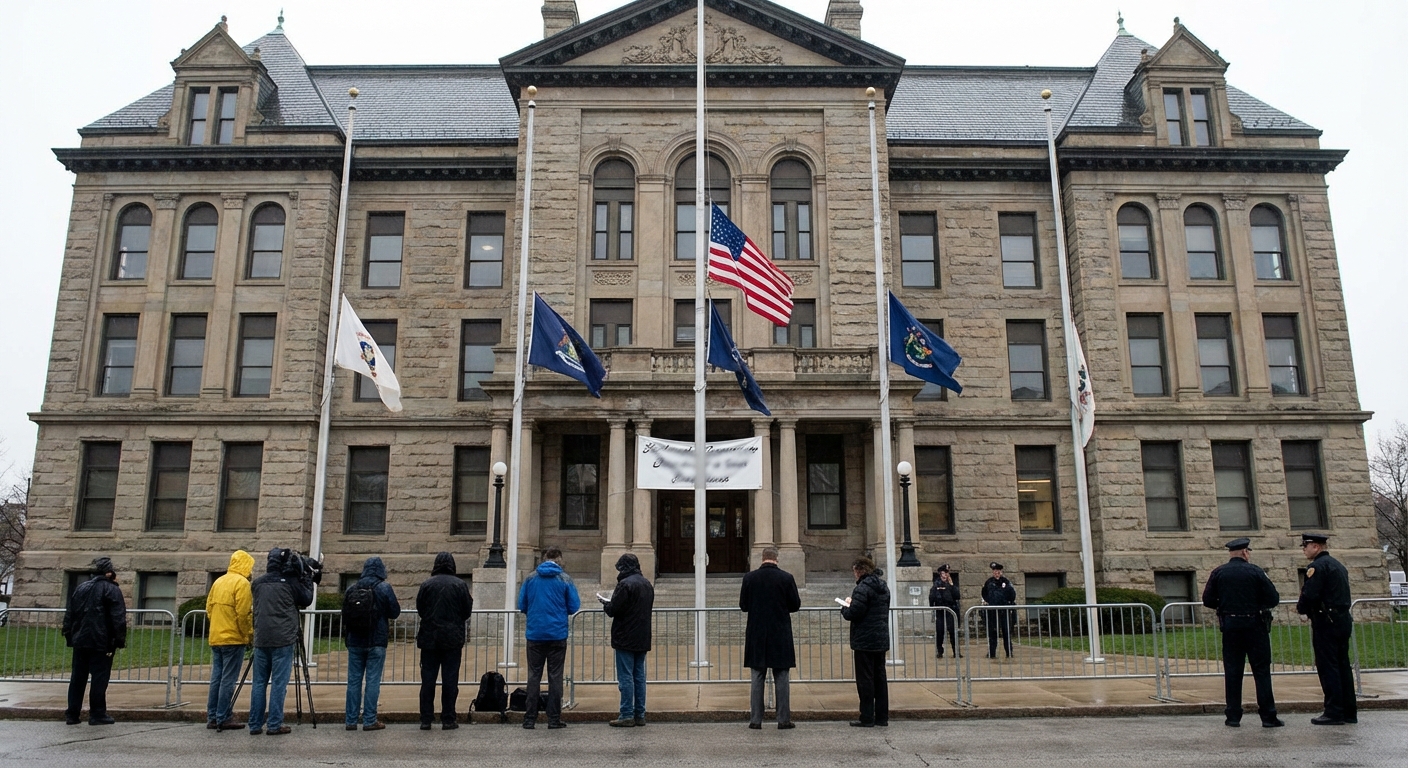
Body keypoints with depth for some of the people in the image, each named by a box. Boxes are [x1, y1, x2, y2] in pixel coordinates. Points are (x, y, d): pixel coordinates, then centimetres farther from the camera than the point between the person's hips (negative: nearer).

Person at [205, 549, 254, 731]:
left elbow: (209, 609, 15)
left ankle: (212, 717, 15)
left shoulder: (218, 581, 13)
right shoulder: (242, 583, -12)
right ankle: (224, 718, -1)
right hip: (233, 639, -8)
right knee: (228, 680, -3)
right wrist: (249, 635, -7)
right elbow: (244, 614, -17)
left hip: (215, 638, 8)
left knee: (216, 678, 11)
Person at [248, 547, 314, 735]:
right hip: (283, 640, -4)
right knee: (278, 683, -1)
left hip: (261, 640, 5)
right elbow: (307, 600, 5)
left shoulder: (257, 583, 8)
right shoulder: (290, 582, -6)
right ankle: (275, 725, -1)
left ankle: (255, 725, 11)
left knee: (259, 682, 9)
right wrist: (307, 579, 13)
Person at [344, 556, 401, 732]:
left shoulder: (352, 589, 4)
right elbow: (395, 613, -4)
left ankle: (351, 720, 13)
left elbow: (344, 614, 10)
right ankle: (369, 720, 2)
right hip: (377, 642, -4)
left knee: (354, 680, 9)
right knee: (373, 681, 1)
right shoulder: (384, 588, -8)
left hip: (355, 641, 4)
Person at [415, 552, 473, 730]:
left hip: (429, 638, 1)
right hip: (453, 639, -1)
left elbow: (419, 609, 3)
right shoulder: (460, 585, -5)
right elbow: (467, 611, -2)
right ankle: (448, 719, 6)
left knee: (428, 678, 8)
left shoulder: (426, 584, -3)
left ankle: (426, 719, 10)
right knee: (450, 679, 4)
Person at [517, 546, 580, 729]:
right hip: (557, 634, -1)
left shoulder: (530, 578, 2)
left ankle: (529, 719, 7)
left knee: (534, 676, 8)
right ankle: (554, 719, 6)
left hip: (535, 634, 2)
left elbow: (522, 606, 4)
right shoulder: (564, 579, -3)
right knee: (555, 676, 5)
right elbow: (574, 607, -2)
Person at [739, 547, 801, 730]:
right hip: (781, 636, -1)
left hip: (757, 635, 1)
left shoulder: (749, 578, -5)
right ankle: (784, 720, 9)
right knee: (782, 678, 6)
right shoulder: (786, 578, -7)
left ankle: (755, 720, 9)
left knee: (757, 678, 8)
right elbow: (795, 605, -2)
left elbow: (743, 606, 1)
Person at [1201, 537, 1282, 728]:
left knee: (1232, 672, 6)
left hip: (1230, 626, 2)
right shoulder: (1255, 572, -6)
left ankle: (1233, 717, 8)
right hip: (1255, 625, -2)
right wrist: (1258, 603, 13)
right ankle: (1268, 716, 4)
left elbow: (1207, 600, 0)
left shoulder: (1218, 573, 0)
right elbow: (1273, 599, -7)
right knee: (1261, 670, 4)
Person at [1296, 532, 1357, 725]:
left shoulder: (1317, 566, -13)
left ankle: (1334, 713, -4)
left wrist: (1301, 608, -2)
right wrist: (1307, 608, 14)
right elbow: (1340, 594, 19)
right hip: (1343, 620, 9)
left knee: (1327, 667, -5)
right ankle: (1349, 711, 16)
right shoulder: (1338, 565, 17)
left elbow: (1309, 594, -21)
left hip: (1326, 622, -9)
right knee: (1342, 665, 12)